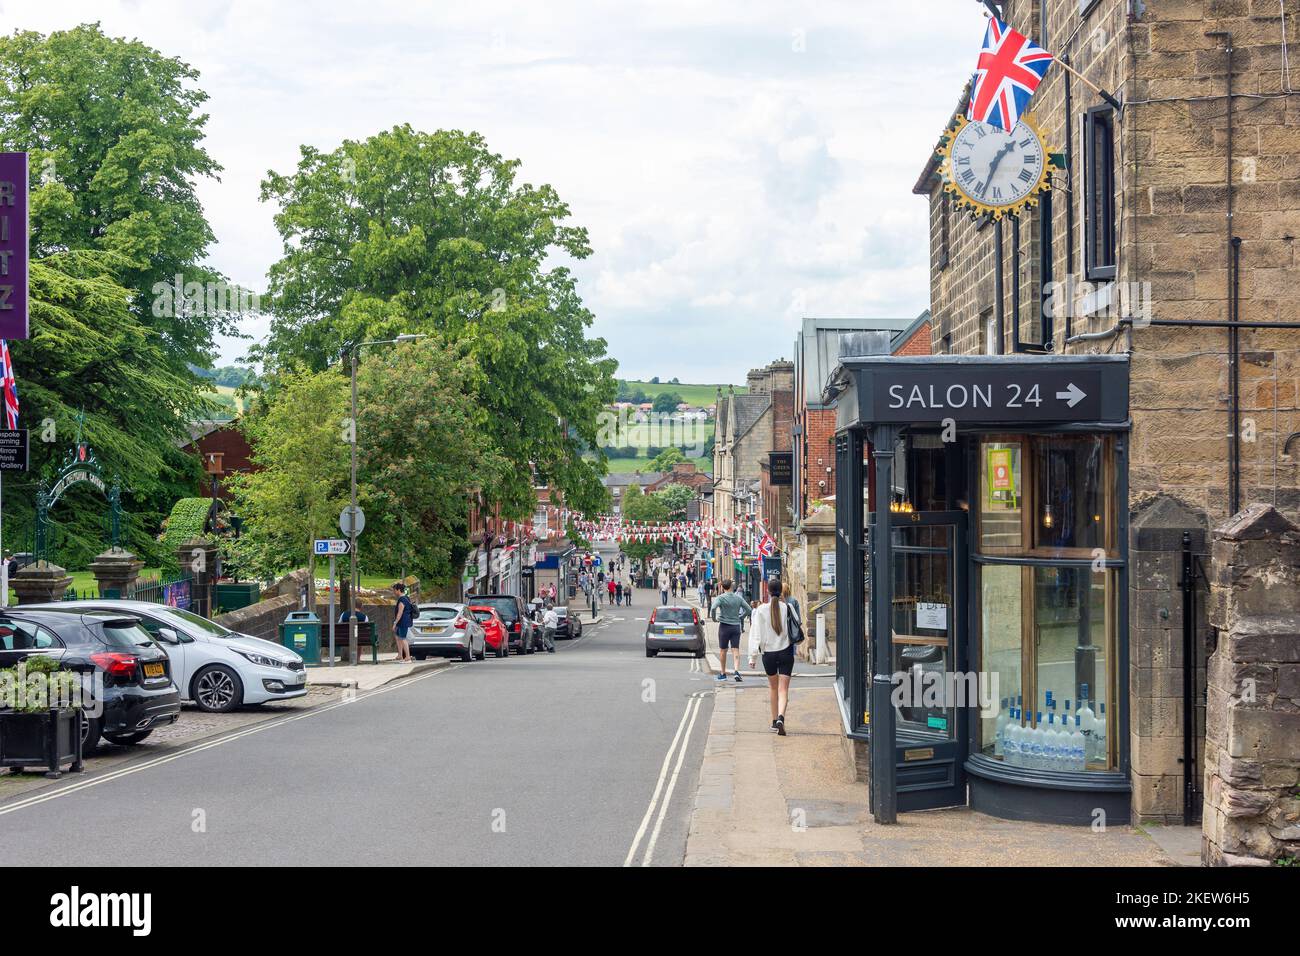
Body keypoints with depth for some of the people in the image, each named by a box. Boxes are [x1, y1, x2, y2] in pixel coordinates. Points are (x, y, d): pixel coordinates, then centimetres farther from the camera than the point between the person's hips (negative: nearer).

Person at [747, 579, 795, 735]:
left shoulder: (761, 610, -7)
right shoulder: (788, 608, -5)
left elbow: (756, 634, -8)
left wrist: (753, 655, -5)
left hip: (768, 653, 0)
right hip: (786, 652, 0)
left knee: (773, 687, 19)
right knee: (783, 689, -2)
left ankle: (774, 721, 24)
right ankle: (781, 717, -24)